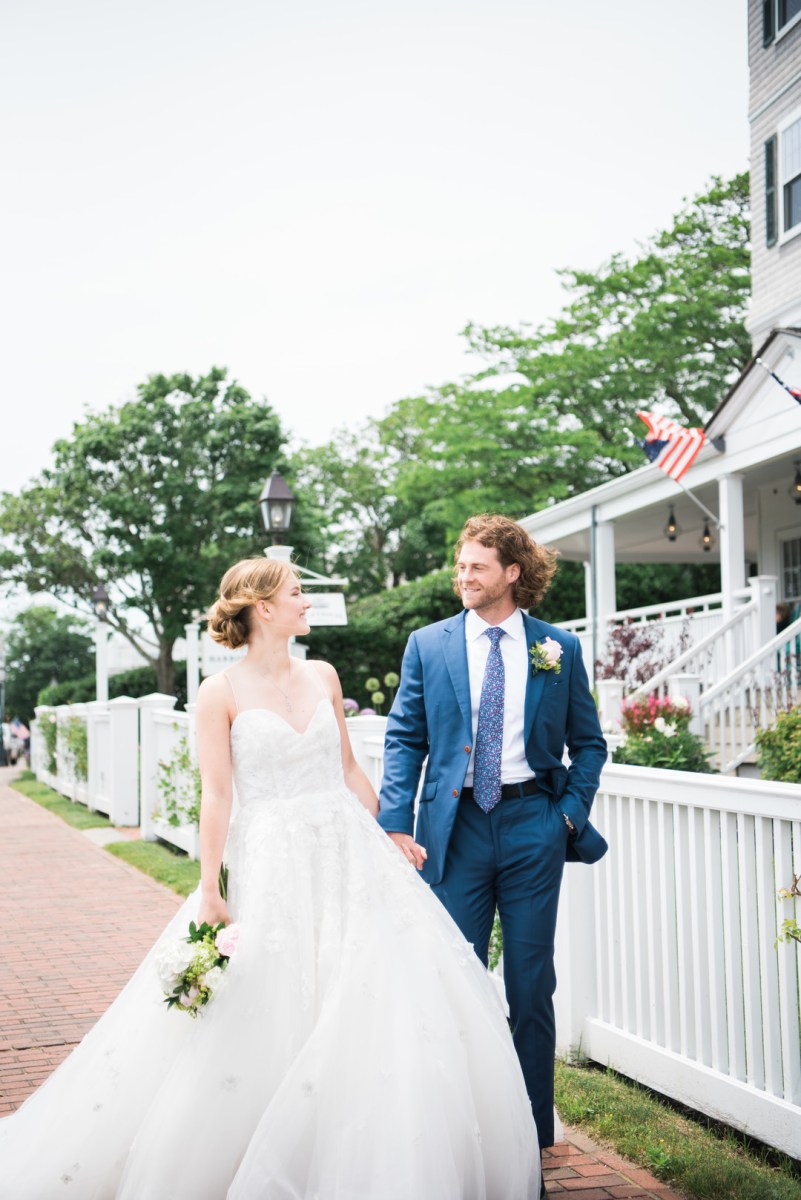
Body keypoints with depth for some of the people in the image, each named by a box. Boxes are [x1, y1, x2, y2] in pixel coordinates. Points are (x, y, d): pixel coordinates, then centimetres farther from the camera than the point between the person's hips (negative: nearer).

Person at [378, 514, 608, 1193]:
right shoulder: (429, 645, 4)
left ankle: (532, 1133, 21)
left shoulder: (559, 649, 3)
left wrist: (573, 814, -1)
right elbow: (405, 740, 4)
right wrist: (396, 825, -5)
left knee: (531, 985, 7)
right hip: (455, 826, 0)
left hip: (533, 826, 0)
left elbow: (588, 742, 10)